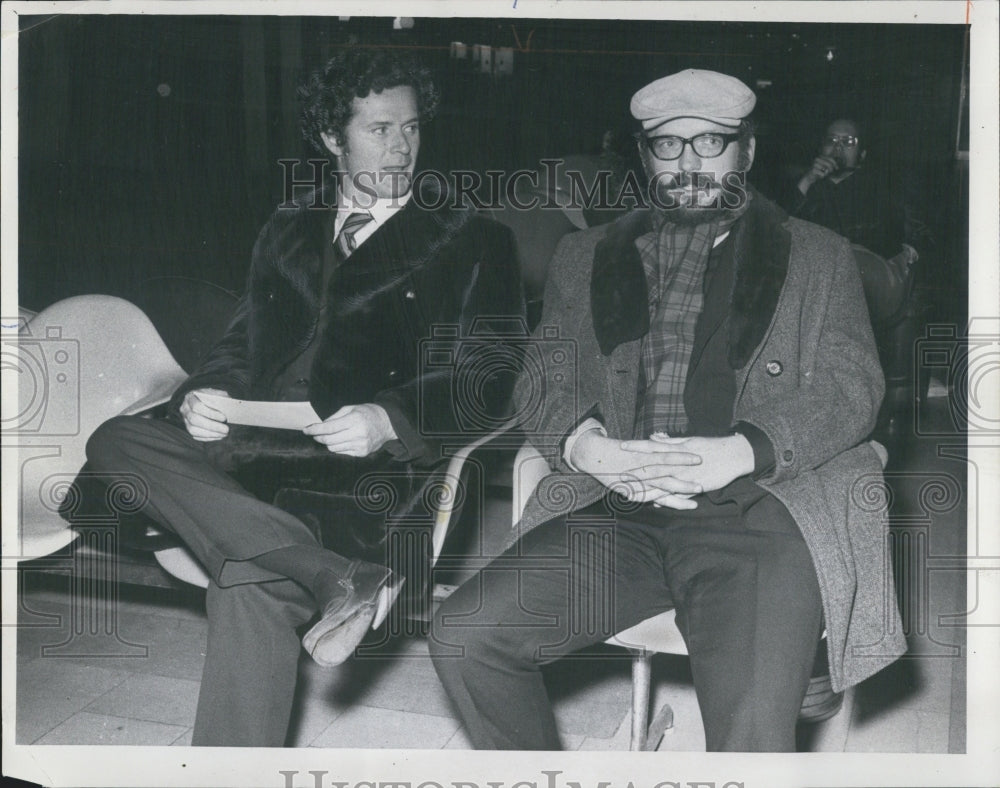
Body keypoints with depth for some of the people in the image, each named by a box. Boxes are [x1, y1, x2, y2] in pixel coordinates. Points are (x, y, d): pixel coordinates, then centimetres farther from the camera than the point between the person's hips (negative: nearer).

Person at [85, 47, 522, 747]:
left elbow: (490, 380, 0)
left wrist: (389, 419, -17)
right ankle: (338, 575, -35)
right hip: (257, 448, 6)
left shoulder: (472, 242, 9)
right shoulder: (290, 230, 24)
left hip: (373, 465, -5)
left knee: (249, 586, -32)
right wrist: (204, 395, 0)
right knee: (115, 442, -24)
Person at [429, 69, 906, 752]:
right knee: (463, 637, -15)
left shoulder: (818, 258, 17)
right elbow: (544, 381, 13)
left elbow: (852, 387, 5)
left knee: (753, 732, -26)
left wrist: (739, 451, -14)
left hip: (755, 508, -2)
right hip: (615, 511, 3)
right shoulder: (586, 257, 22)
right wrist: (587, 445, -11)